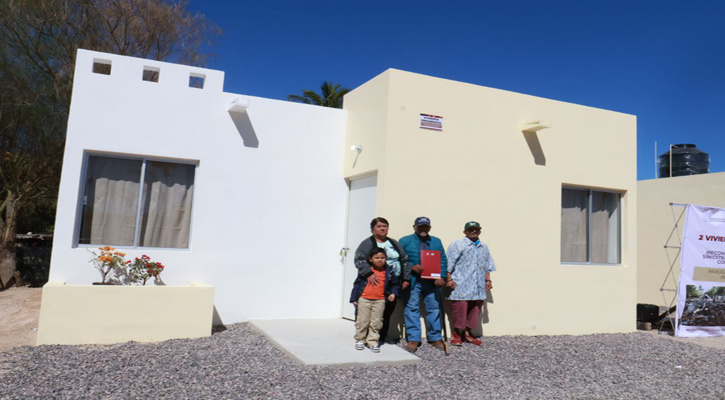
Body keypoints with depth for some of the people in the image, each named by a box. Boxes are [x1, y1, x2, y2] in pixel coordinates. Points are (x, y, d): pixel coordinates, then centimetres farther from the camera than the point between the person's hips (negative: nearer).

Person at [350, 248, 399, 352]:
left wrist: (393, 293, 0)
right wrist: (354, 298, 2)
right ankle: (360, 340, 22)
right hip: (364, 299, -1)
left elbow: (394, 284, 18)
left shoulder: (389, 272, 3)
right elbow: (357, 283, 3)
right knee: (362, 321, 6)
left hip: (379, 301, 1)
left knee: (376, 322, 5)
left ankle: (373, 341, 17)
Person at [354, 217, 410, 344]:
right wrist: (368, 273, -28)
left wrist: (406, 279, 10)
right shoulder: (367, 243, 0)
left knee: (388, 312, 5)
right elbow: (359, 259, -14)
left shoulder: (394, 243, 18)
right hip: (376, 283, -5)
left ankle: (382, 337, 18)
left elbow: (405, 261, 19)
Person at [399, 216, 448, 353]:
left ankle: (435, 338, 18)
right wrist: (411, 267, -16)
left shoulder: (436, 242, 16)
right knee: (412, 308, -2)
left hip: (432, 281, 3)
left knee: (434, 308, 6)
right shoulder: (405, 241, 6)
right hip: (412, 281, -3)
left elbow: (443, 260, 9)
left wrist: (442, 276, -5)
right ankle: (413, 339, 5)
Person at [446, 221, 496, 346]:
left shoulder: (484, 247, 18)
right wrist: (449, 279, -13)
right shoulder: (457, 245, -2)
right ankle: (456, 333, 10)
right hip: (460, 286, -6)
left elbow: (487, 265, 24)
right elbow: (449, 264, -7)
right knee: (459, 309, -6)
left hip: (478, 287, 6)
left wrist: (488, 280, 17)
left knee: (475, 309, 8)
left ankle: (467, 333, 21)